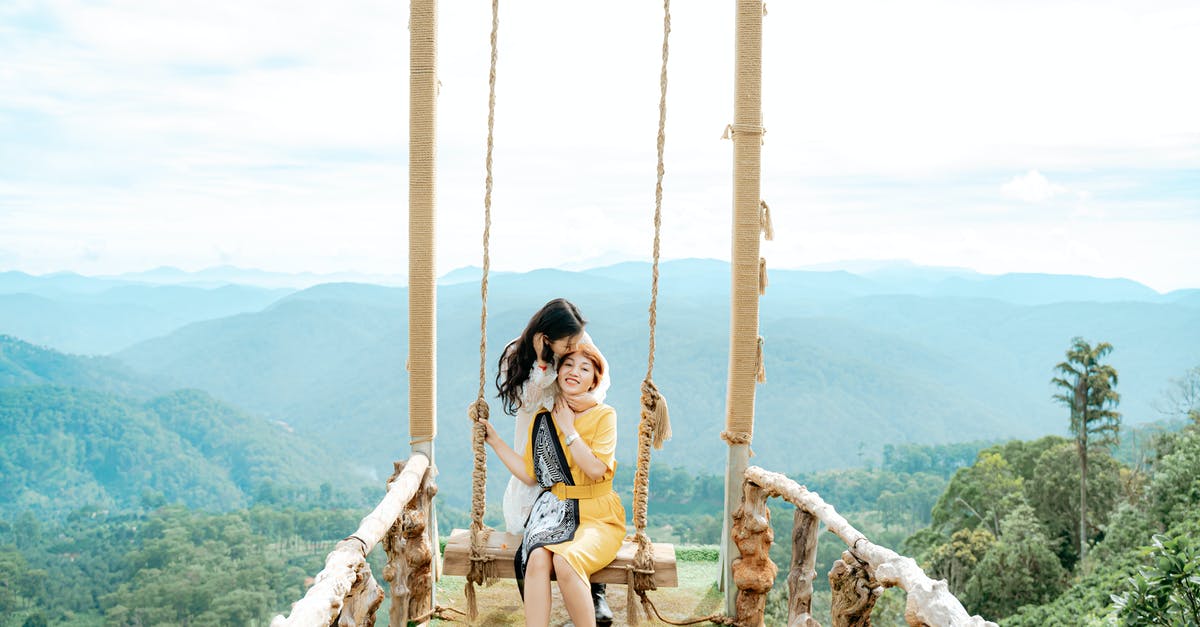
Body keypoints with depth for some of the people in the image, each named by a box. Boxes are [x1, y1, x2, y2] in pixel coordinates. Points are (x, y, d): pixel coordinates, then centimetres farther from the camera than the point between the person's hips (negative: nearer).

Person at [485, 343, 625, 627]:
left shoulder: (604, 416, -1)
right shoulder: (543, 418, 10)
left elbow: (596, 470, -15)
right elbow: (530, 475, 10)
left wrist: (568, 429, -9)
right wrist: (494, 440, 8)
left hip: (597, 517, -3)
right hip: (555, 511, 3)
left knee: (565, 561, -33)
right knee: (538, 559, -31)